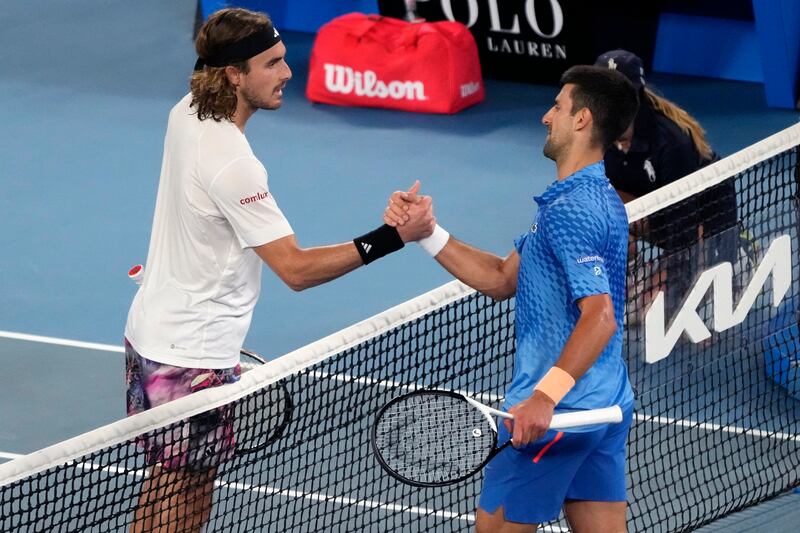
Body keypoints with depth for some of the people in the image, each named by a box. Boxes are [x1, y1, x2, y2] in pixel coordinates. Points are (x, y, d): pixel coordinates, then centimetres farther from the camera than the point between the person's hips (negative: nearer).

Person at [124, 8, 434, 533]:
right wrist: (391, 237, -33)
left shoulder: (186, 114, 0)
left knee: (164, 484, 19)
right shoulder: (232, 164, -29)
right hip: (193, 358, -10)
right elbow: (296, 269, -29)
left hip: (150, 331, 10)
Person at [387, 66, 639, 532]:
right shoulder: (598, 198, 15)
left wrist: (546, 395, -37)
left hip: (557, 412, -10)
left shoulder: (572, 209, -19)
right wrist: (426, 233, 10)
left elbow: (600, 316, -29)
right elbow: (502, 279, 18)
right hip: (606, 406, 10)